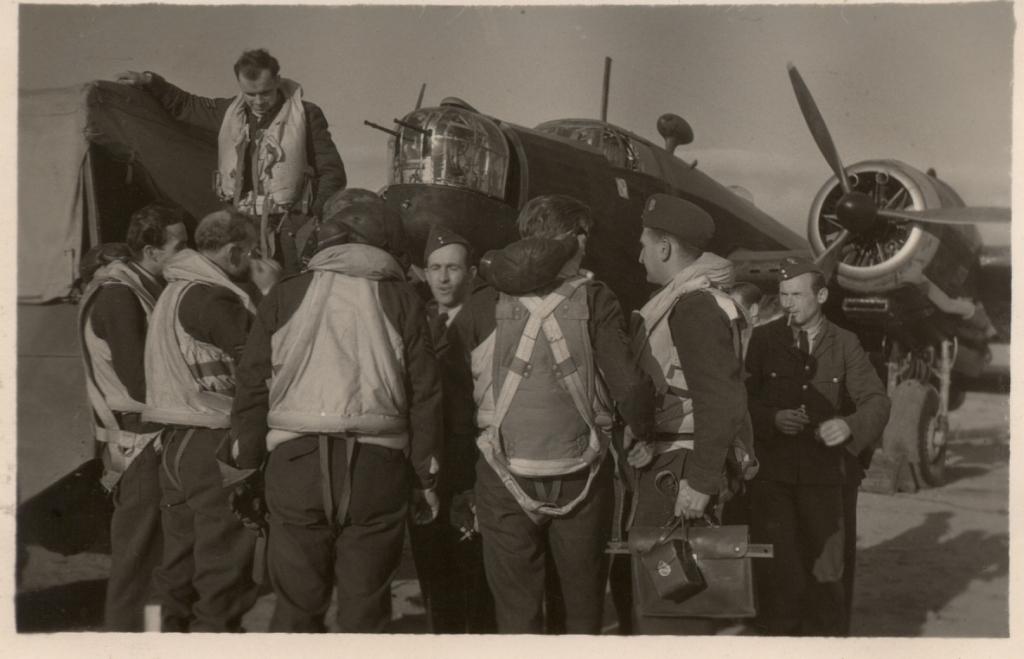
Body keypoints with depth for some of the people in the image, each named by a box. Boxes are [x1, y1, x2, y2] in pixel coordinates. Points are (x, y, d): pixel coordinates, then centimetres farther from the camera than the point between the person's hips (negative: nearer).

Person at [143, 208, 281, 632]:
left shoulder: (177, 291, 15)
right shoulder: (210, 297, -16)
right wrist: (270, 293, -8)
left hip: (177, 438, 10)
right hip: (213, 441, -10)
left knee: (182, 556, 17)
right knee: (225, 561, -3)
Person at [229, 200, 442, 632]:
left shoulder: (284, 296, 9)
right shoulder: (401, 300, 7)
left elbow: (253, 386, 7)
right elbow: (424, 396, 5)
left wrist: (247, 466, 14)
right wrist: (426, 478, 11)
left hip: (296, 463, 1)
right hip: (376, 467, -1)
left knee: (297, 604, 9)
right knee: (365, 608, 7)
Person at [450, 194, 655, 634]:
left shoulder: (482, 306, -1)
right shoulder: (594, 301, -5)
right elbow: (628, 385, -13)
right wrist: (642, 432, 5)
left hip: (506, 478, 1)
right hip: (580, 477, 0)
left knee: (516, 612, 9)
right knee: (583, 609, 16)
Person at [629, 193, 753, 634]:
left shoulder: (695, 305, -15)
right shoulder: (678, 302, 18)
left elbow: (719, 400, -22)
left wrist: (700, 481, -24)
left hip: (678, 471, -11)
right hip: (669, 464, 11)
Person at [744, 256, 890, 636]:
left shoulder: (844, 344, 6)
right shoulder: (763, 339, 4)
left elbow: (876, 400, -1)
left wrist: (850, 425, -21)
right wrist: (772, 419, -17)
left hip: (824, 475, 1)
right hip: (772, 473, -1)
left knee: (825, 570, 5)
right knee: (776, 572, -3)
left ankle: (825, 635, 22)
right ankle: (779, 634, 12)